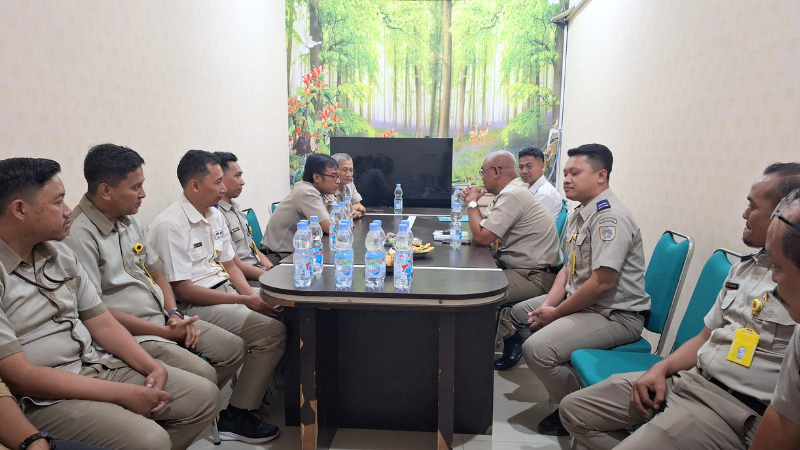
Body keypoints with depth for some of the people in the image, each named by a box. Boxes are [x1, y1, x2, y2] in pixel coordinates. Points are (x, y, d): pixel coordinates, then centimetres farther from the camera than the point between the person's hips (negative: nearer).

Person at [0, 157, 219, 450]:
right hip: (44, 399, -7)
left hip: (100, 365, 8)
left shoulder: (59, 252, 9)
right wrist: (122, 394, -20)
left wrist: (153, 367, -5)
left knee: (205, 395, 0)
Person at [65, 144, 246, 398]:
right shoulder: (79, 236, -18)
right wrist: (165, 332, -18)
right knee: (203, 376, -23)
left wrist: (175, 315, -1)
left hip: (163, 319, 9)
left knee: (234, 348, 6)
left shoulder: (130, 221, 10)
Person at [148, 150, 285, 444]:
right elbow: (182, 289, -19)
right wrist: (245, 301, -19)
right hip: (193, 306, -8)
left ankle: (274, 383, 6)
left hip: (224, 289, 8)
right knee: (273, 331, -23)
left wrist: (252, 294, -4)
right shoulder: (170, 226, -16)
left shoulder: (215, 215, 11)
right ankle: (236, 416, -10)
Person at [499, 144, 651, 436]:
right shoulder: (579, 214, 12)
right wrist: (548, 304, -1)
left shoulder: (610, 217, -21)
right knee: (517, 313, 18)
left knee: (537, 348, -27)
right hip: (581, 302, 11)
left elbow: (602, 282, -27)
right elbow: (569, 268, 15)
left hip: (615, 315, -11)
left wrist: (556, 313, -16)